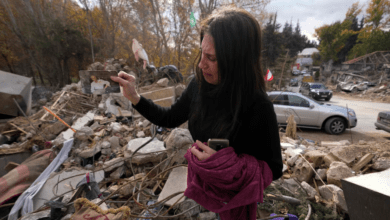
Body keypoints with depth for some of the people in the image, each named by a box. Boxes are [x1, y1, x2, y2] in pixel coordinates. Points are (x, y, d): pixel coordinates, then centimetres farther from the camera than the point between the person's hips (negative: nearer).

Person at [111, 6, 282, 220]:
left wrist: (226, 165, -31)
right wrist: (134, 97, -12)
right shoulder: (199, 84, -15)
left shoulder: (258, 108, -29)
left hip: (234, 196, -4)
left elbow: (273, 169, -17)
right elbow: (170, 118, 0)